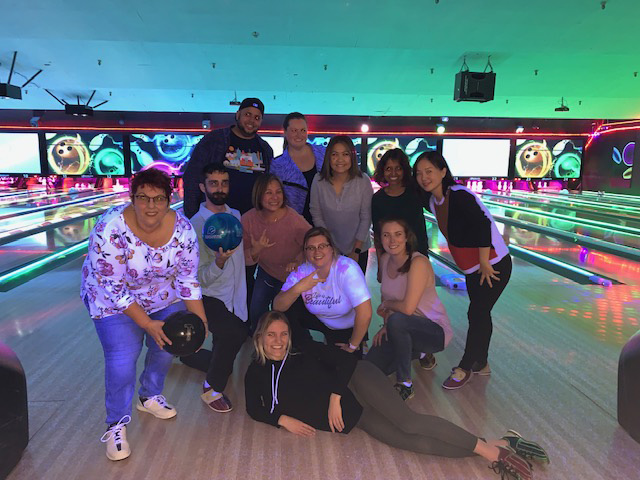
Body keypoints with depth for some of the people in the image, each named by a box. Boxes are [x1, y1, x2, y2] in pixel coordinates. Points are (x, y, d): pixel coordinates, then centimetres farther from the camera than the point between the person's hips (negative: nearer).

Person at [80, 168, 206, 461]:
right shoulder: (110, 230, -30)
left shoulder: (182, 229, -20)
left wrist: (199, 319, -17)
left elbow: (188, 280, -11)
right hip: (114, 299, -4)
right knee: (123, 358, -12)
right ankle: (117, 424, 12)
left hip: (164, 296, 4)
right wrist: (147, 323, -27)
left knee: (167, 347, 7)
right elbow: (114, 288, -26)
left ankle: (150, 396, 37)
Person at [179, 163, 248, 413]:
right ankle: (212, 388, -10)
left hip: (234, 299, 6)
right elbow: (201, 279, -20)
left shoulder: (236, 216, 3)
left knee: (224, 361, 17)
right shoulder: (196, 225, -15)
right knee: (235, 333, -35)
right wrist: (219, 262, -36)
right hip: (208, 298, -6)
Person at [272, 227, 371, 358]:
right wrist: (297, 288, -41)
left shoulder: (346, 268, -32)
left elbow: (365, 313, -34)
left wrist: (353, 346, -22)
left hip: (348, 328, -2)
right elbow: (277, 307, -22)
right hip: (319, 319, 3)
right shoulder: (302, 272, -17)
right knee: (288, 308, -18)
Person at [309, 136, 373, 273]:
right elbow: (316, 215, -6)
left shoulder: (363, 181, -15)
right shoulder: (319, 180, -12)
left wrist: (356, 251, -8)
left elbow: (366, 218, -9)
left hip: (357, 249, 0)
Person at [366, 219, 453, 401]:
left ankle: (405, 385, -18)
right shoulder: (385, 259, 0)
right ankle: (419, 352, 21)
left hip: (435, 331, -7)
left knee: (397, 319, -38)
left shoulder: (418, 262, -24)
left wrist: (386, 305, -11)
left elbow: (407, 308, -30)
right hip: (403, 330, 8)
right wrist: (386, 325, -2)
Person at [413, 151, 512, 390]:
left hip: (493, 265, -8)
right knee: (480, 314, 18)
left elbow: (484, 224, -31)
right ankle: (481, 363, 34)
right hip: (472, 268, 8)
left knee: (476, 314, 1)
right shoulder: (431, 200, -2)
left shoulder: (459, 195, -25)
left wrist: (484, 263, -25)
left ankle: (465, 368, 17)